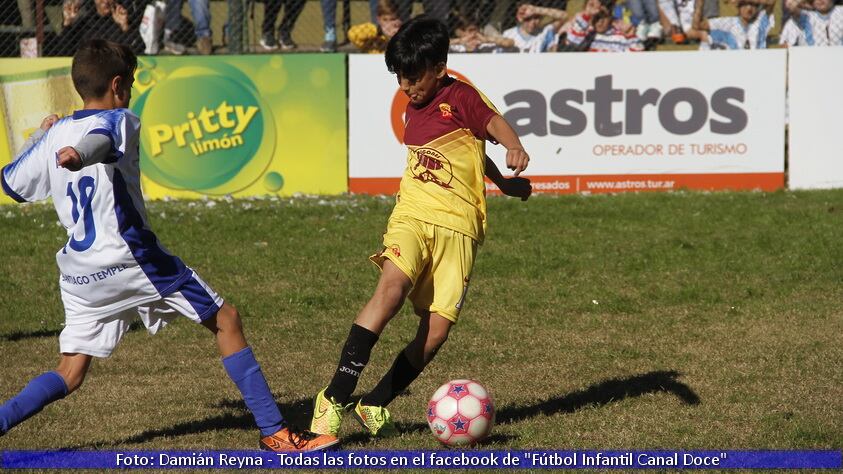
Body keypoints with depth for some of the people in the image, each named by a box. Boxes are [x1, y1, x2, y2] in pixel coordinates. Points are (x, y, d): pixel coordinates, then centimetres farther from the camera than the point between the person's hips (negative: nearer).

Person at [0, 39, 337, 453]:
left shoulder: (55, 136, 12)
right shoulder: (120, 121, -5)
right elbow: (98, 139, -29)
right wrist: (78, 155, -52)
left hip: (78, 274, 6)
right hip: (131, 261, -6)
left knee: (68, 377, 12)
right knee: (225, 320, 6)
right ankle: (274, 432, 3)